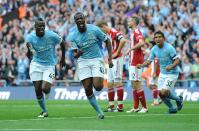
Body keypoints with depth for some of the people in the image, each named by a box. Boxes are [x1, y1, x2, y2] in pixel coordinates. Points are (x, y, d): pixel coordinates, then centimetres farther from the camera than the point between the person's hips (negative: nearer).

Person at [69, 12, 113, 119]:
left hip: (97, 59, -2)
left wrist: (110, 58, -3)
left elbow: (107, 41, 1)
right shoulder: (73, 36, -6)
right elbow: (75, 55, -7)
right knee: (88, 90, -4)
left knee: (97, 87, -18)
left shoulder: (94, 30, -11)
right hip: (83, 62, 2)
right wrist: (77, 54, -32)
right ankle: (99, 112, 9)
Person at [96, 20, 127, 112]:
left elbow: (123, 40, -30)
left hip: (116, 59, -10)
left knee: (118, 82, -9)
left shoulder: (114, 32, -14)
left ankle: (120, 106, -7)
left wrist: (117, 52, -21)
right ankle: (111, 106, 13)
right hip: (110, 61, 10)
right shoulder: (107, 34, 15)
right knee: (110, 84, 9)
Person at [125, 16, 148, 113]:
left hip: (136, 62, -10)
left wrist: (130, 49, -26)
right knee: (134, 85, 10)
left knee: (137, 84, -9)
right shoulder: (133, 32, 17)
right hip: (132, 62, 10)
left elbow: (141, 43, -30)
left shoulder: (137, 32, -14)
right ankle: (135, 108, 13)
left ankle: (144, 107, -6)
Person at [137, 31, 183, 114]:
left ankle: (178, 99, 11)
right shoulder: (154, 49, 0)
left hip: (172, 73, -6)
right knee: (160, 93, 0)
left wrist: (171, 66, -35)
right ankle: (171, 108, 21)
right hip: (162, 73, 6)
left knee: (164, 92, -17)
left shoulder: (169, 48, -18)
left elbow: (177, 60, -17)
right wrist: (141, 65, -14)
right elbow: (149, 61, 5)